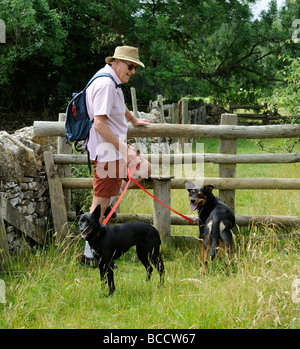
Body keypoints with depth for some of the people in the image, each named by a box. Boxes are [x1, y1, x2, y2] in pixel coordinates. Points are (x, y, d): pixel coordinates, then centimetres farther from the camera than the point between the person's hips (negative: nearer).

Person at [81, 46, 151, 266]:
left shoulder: (114, 83, 13)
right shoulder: (105, 84, -20)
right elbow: (99, 123, -27)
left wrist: (133, 120, 53)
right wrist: (124, 148, -27)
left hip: (116, 148, 10)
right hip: (106, 151, -10)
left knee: (144, 169, 23)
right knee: (101, 202, -6)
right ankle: (90, 255, -1)